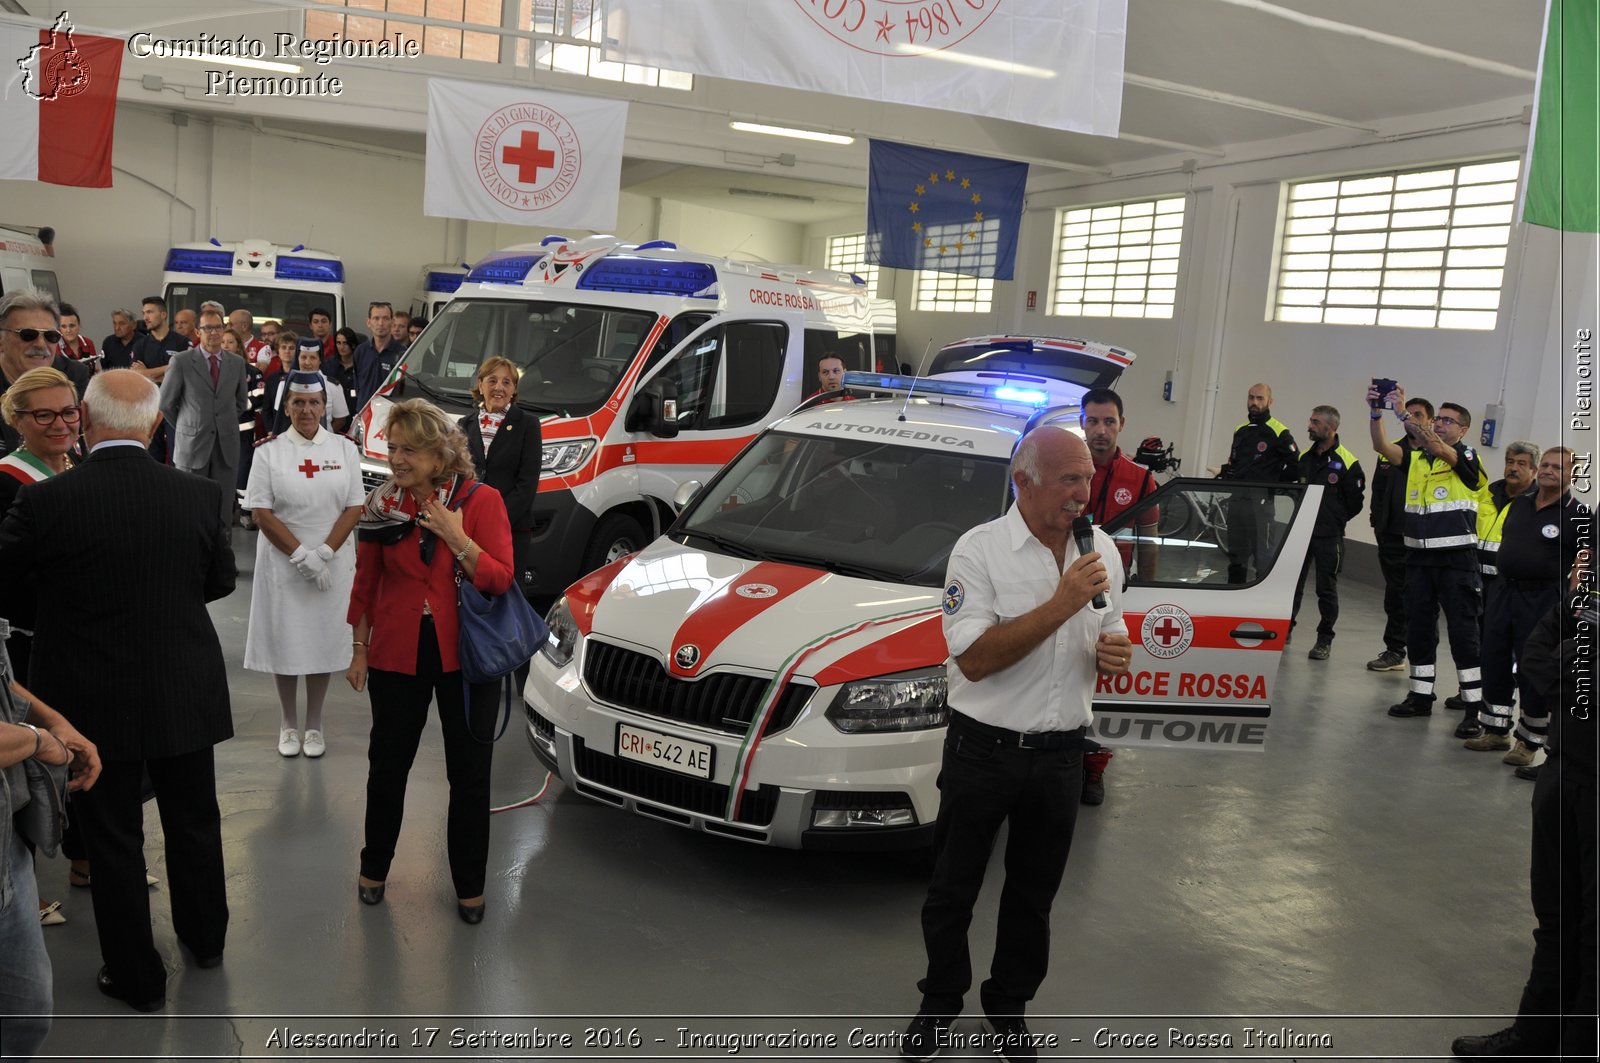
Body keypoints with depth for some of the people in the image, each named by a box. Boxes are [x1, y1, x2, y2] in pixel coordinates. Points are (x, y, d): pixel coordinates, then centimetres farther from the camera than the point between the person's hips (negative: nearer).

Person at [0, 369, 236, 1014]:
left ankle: (137, 976, 27)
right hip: (186, 694, 3)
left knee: (113, 837, 14)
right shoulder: (198, 495, -11)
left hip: (95, 703, -2)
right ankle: (205, 938, 41)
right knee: (194, 821, 22)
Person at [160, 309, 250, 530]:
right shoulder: (181, 361, -3)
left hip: (227, 446, 3)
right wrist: (186, 427, 9)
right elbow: (166, 403, 3)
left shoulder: (237, 363, 8)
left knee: (223, 510, 5)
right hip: (192, 445, -3)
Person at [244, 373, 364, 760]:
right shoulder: (269, 453, 1)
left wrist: (322, 554, -11)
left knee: (323, 640, 5)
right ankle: (288, 724, 20)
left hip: (332, 564, 1)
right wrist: (301, 555, -13)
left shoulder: (345, 449, 4)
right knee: (285, 640, 4)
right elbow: (261, 512, -4)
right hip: (282, 564, -1)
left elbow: (354, 507, 0)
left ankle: (314, 724, 18)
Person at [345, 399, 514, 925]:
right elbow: (366, 582, 7)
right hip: (397, 654, 2)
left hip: (464, 655, -2)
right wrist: (360, 649, 7)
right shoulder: (384, 504, 0)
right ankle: (374, 867, 37)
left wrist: (455, 537, -21)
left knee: (470, 773, 7)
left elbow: (500, 580, -13)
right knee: (387, 765, 15)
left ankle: (470, 886, 23)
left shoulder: (481, 501, -8)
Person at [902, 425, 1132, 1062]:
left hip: (1060, 754, 4)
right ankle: (941, 1001, 34)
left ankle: (1009, 1004, 38)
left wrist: (1116, 654, -8)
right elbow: (974, 658, -22)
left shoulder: (1102, 551, 3)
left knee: (1033, 895, 17)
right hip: (983, 752, -4)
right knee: (953, 891, 12)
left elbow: (1110, 636, 17)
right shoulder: (980, 550, -14)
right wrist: (1060, 605, -27)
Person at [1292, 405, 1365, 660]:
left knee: (1326, 589, 2)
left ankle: (1325, 640, 11)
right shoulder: (1304, 458, 9)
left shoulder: (1346, 462, -9)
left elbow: (1356, 501, -6)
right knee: (1292, 583, 7)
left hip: (1328, 536, -5)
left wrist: (1335, 521, 1)